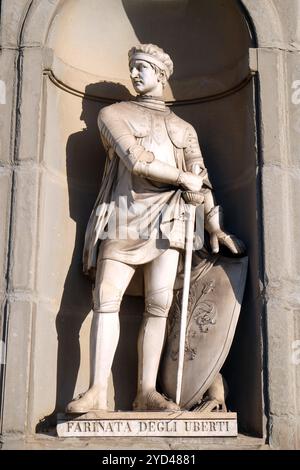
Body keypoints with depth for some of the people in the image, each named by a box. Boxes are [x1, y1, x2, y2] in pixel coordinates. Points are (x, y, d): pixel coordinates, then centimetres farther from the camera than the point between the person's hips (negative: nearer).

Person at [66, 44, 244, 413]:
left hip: (166, 219, 2)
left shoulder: (183, 128, 25)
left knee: (159, 304, -7)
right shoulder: (113, 113, 14)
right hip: (123, 216, -2)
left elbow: (201, 179, 18)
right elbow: (135, 159, -3)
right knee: (106, 300, -13)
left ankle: (147, 393, -2)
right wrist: (183, 178, 0)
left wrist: (214, 227, 8)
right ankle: (97, 393, -12)